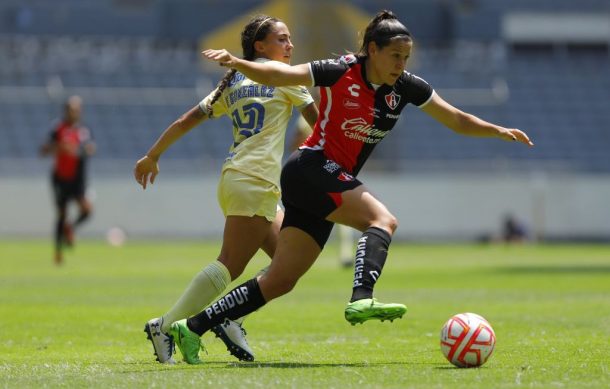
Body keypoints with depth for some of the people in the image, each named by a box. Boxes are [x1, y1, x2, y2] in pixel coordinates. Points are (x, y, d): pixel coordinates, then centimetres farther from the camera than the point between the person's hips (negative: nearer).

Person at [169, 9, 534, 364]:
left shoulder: (406, 86, 4)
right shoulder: (342, 72, -13)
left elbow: (457, 120, 12)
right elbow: (279, 75, -16)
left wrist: (498, 130, 2)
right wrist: (236, 63, -31)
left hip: (331, 182, 7)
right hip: (311, 168, -7)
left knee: (280, 281, 3)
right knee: (384, 220, -26)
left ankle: (192, 328, 7)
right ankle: (361, 299, -45)